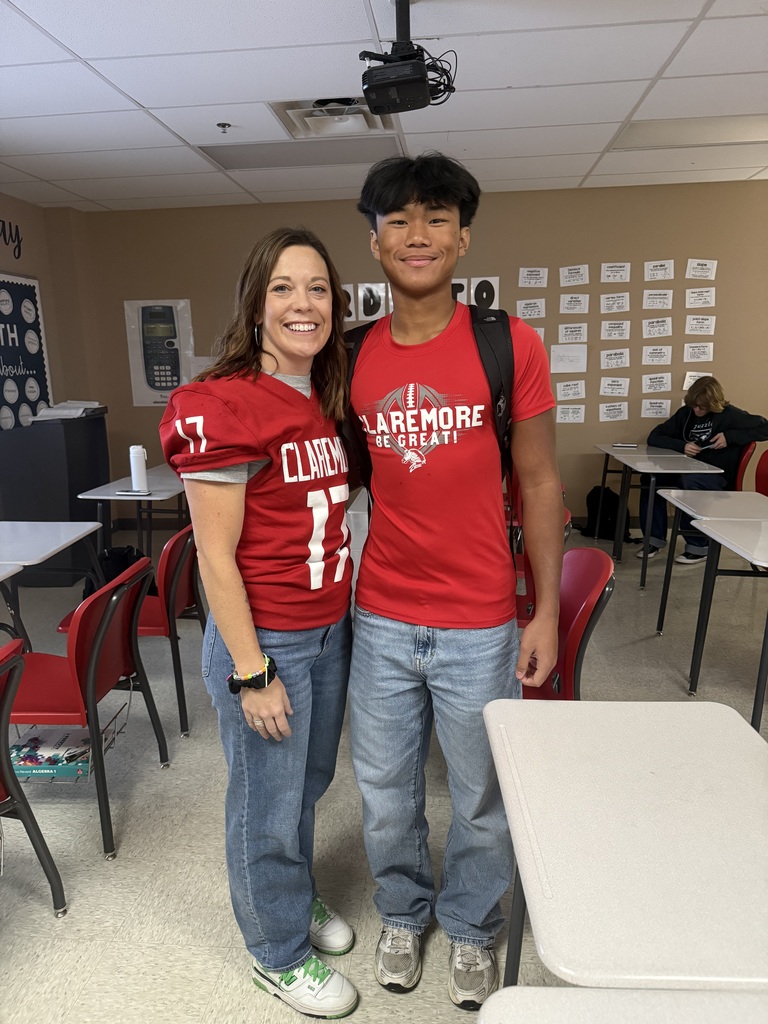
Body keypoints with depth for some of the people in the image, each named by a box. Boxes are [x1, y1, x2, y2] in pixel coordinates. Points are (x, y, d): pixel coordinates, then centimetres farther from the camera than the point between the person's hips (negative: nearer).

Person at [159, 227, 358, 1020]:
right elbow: (215, 554, -18)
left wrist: (342, 614, 13)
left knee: (310, 783, 25)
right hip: (264, 640, -7)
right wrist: (252, 674, -16)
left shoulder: (328, 402, 6)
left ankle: (299, 900, 52)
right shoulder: (221, 406, -19)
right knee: (268, 805, 14)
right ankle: (279, 954, 40)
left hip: (330, 630, 8)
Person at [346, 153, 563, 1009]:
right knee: (385, 791, 19)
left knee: (481, 799, 17)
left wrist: (546, 612, -4)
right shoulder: (354, 358, 1)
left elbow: (539, 483, -3)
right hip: (380, 619, 3)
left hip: (480, 625, -2)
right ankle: (402, 912, 48)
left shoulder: (510, 345, -7)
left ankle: (470, 926, 46)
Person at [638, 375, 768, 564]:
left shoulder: (729, 415, -5)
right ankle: (655, 538, -9)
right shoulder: (686, 413, 8)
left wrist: (730, 436, -17)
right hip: (689, 472, 6)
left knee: (688, 482, -37)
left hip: (718, 477, -5)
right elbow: (654, 437, 4)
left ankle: (698, 546, -21)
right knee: (651, 478, -20)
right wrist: (682, 446, -13)